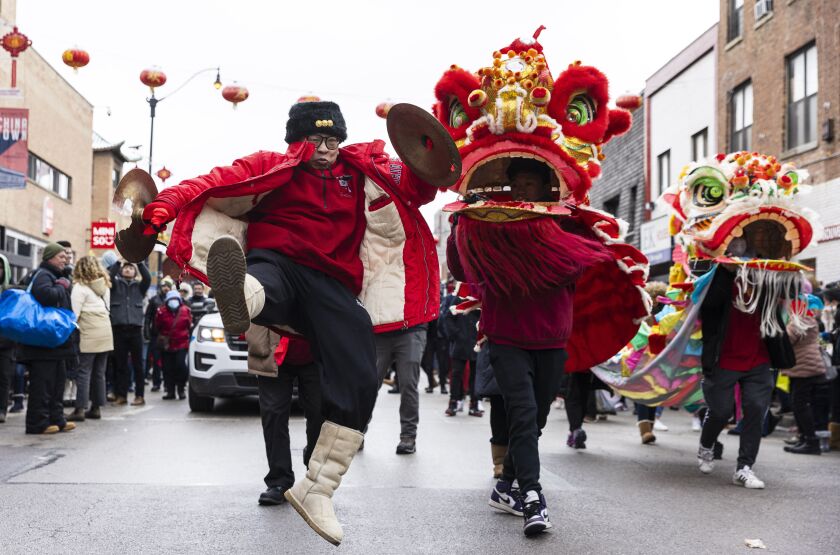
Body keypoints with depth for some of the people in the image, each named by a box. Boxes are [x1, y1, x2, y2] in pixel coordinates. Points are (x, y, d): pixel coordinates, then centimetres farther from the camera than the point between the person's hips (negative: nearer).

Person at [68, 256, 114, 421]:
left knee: (84, 371, -4)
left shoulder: (81, 287, -7)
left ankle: (80, 409, -7)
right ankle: (96, 408, 13)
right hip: (106, 333, 6)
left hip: (89, 335, -6)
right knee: (99, 373, 9)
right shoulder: (105, 286, 12)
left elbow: (74, 313, -11)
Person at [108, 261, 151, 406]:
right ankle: (121, 395, 11)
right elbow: (110, 276, -6)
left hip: (135, 328, 0)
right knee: (120, 364, 4)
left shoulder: (139, 286, 13)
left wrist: (140, 262, -10)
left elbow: (148, 278, -4)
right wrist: (118, 262, -13)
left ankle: (139, 395, 6)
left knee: (138, 364, 2)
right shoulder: (116, 284, 13)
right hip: (119, 328, 0)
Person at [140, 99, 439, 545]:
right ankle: (239, 299, -81)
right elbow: (215, 184, 1)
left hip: (333, 287, 3)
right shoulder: (272, 168, 14)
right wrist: (168, 203, -15)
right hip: (278, 265, -2)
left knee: (359, 382, -15)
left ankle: (317, 490, -7)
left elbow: (417, 186, 21)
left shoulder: (362, 174, 22)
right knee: (261, 284, -41)